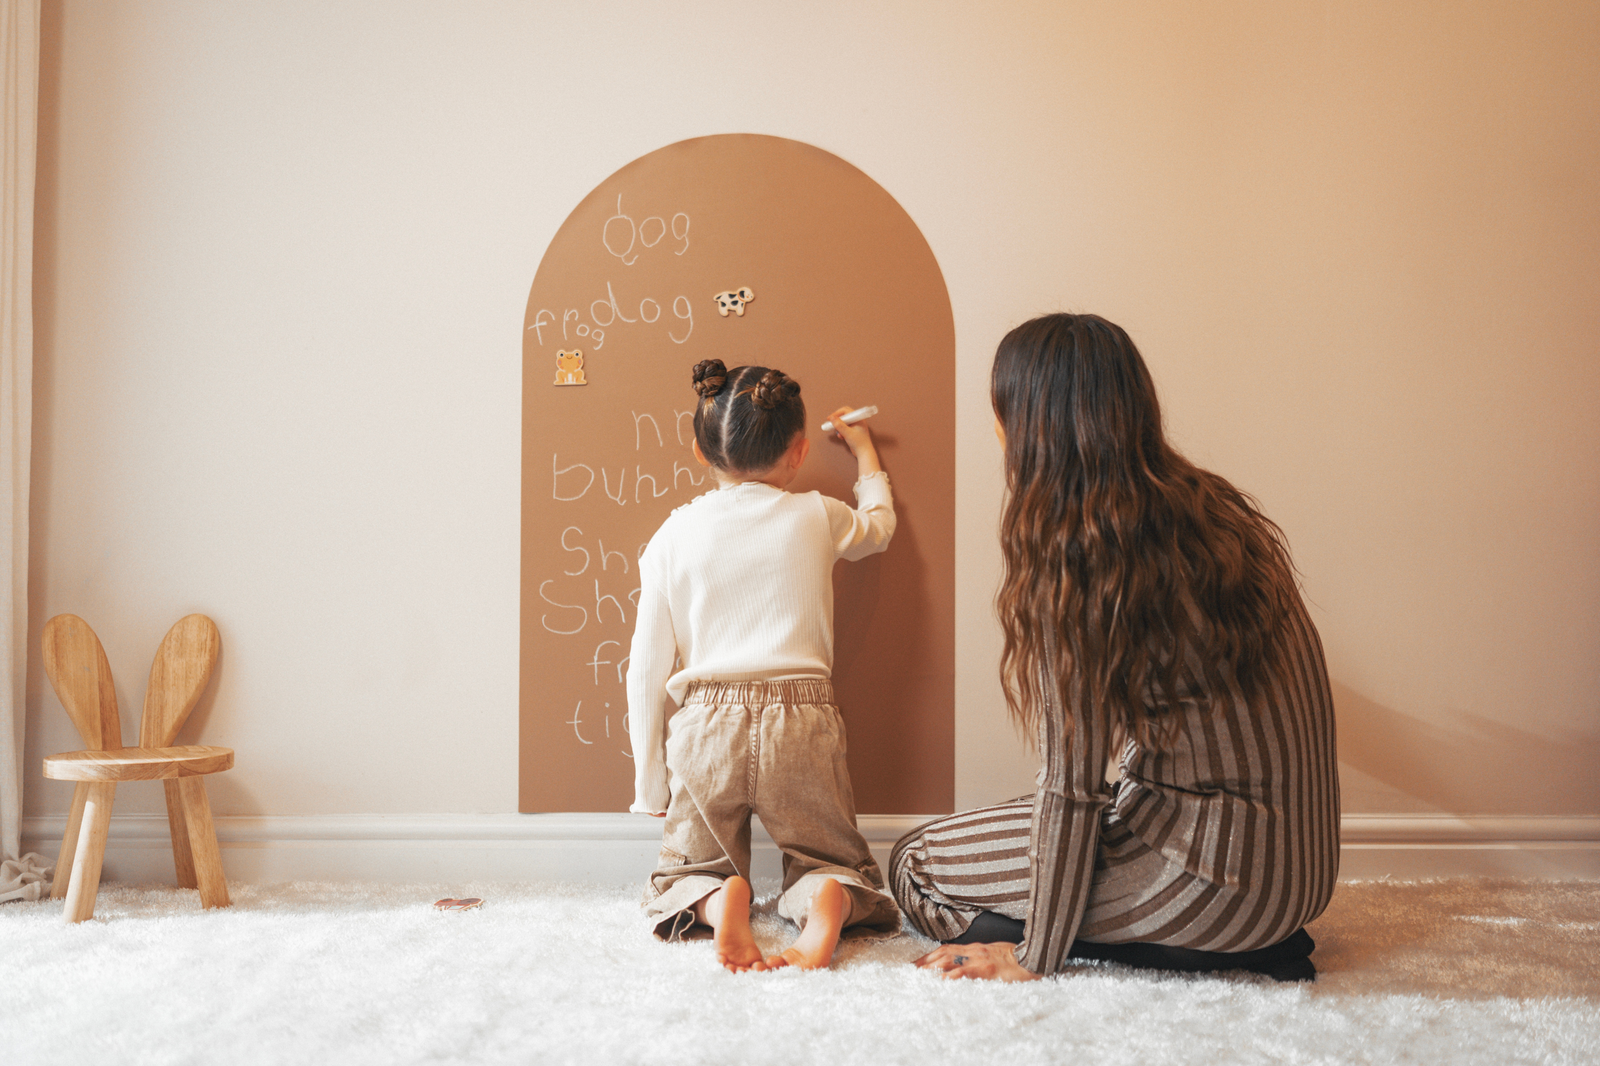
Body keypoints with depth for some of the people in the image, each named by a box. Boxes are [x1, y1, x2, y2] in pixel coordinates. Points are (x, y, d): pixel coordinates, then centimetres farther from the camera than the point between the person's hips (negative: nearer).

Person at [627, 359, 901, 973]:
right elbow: (878, 527, 30)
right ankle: (827, 906, -17)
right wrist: (864, 451, 46)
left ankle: (718, 902, -16)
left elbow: (647, 669, 4)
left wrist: (650, 784, 13)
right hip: (802, 719, 0)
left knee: (687, 870, 20)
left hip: (704, 724, 0)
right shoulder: (817, 518, 5)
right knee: (832, 860, 19)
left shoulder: (673, 536, 4)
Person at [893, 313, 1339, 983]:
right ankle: (1245, 944, 10)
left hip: (1221, 874, -8)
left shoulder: (1071, 556, -20)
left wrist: (1034, 957, -6)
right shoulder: (1214, 507, 3)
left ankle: (1192, 955, -2)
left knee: (917, 862, 6)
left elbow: (1072, 785, -16)